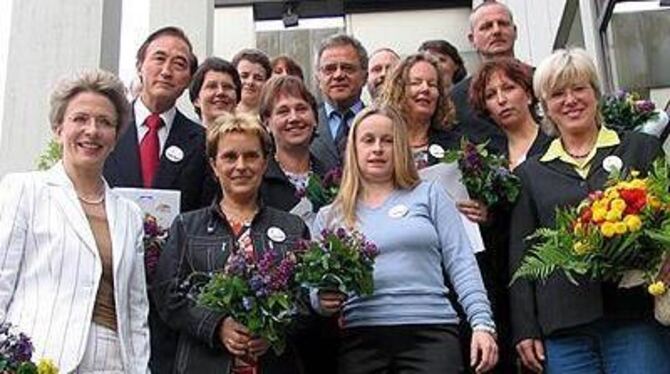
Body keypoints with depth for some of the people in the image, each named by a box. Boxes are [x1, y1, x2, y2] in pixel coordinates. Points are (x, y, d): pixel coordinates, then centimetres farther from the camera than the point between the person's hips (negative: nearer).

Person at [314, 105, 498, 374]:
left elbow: (461, 263, 4)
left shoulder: (429, 195, 12)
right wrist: (323, 300, -7)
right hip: (360, 339, 1)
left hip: (430, 331, -1)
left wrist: (482, 323, -6)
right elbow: (315, 289, 15)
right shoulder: (329, 216, 15)